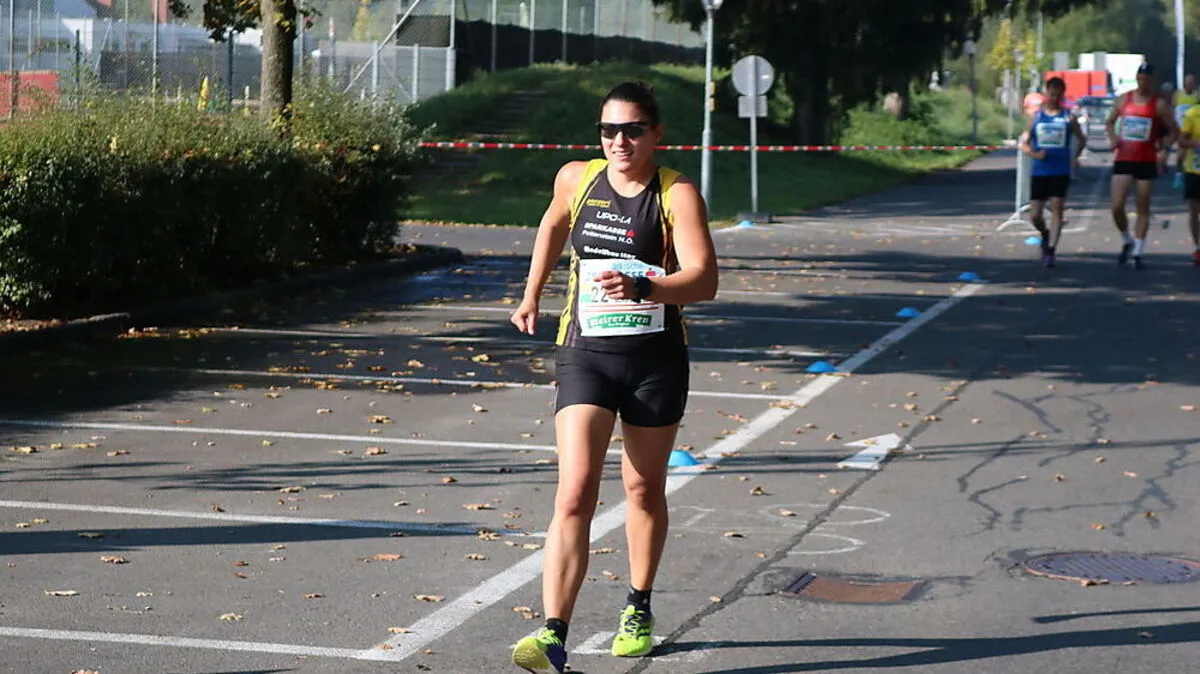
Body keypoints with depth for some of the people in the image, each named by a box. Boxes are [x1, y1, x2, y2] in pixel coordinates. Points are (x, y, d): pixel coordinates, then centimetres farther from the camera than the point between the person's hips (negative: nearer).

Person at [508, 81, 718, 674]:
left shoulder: (678, 195, -10)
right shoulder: (576, 179, 1)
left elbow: (704, 280, -23)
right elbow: (553, 226, 25)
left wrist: (643, 287, -38)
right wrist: (532, 295, 27)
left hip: (656, 360, -1)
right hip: (584, 354, 1)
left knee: (643, 488, 15)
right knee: (574, 495, -13)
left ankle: (638, 610, 37)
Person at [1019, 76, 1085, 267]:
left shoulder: (1068, 118, 3)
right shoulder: (1036, 117, 5)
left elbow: (1082, 140, 15)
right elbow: (1024, 143, 6)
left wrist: (1075, 157, 3)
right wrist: (1034, 154, -12)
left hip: (1061, 171, -2)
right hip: (1039, 171, 2)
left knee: (1057, 209, -9)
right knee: (1034, 215, 2)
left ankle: (1051, 250, -7)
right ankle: (1045, 235, 33)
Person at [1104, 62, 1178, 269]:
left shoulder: (1159, 104, -3)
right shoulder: (1123, 99, 6)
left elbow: (1173, 132, 1)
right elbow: (1110, 122, 19)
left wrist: (1164, 148, -17)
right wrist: (1113, 137, -1)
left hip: (1147, 162, -2)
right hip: (1123, 160, 2)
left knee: (1143, 209, 3)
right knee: (1116, 207, -6)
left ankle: (1138, 253, 10)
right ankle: (1126, 241, 20)